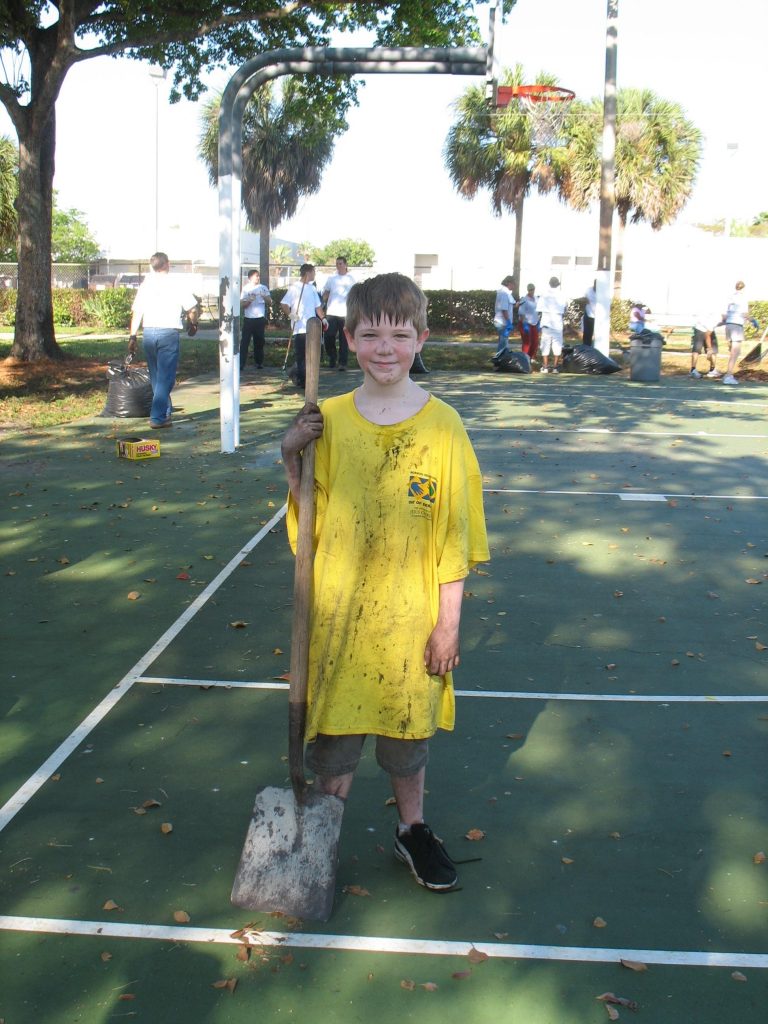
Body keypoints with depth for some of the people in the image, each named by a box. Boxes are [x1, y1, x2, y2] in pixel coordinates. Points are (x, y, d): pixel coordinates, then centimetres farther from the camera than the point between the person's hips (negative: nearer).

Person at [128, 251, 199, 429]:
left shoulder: (145, 283, 10)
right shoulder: (177, 282, 0)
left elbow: (136, 312, 5)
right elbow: (193, 309, -2)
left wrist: (133, 336, 8)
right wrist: (193, 324, 17)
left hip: (148, 333, 4)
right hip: (168, 332, -4)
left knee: (156, 377, 17)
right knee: (165, 377, -2)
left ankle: (166, 412, 29)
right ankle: (157, 417, -9)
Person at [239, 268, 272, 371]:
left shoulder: (263, 288, 7)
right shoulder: (246, 289, 1)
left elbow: (270, 303, 3)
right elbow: (242, 305, -3)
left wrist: (265, 297, -16)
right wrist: (249, 300, -20)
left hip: (260, 319, 2)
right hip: (248, 319, -2)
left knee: (259, 341, 8)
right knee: (244, 342, -6)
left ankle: (259, 363, 20)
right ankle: (241, 364, -8)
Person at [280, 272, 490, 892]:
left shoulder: (442, 425, -8)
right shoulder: (328, 421, -3)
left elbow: (454, 534, -5)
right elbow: (312, 522, 3)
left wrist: (448, 623, -5)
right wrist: (292, 461, -12)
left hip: (409, 614, -1)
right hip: (337, 609, 1)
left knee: (406, 727, 16)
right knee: (332, 730, 12)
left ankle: (412, 828, 41)